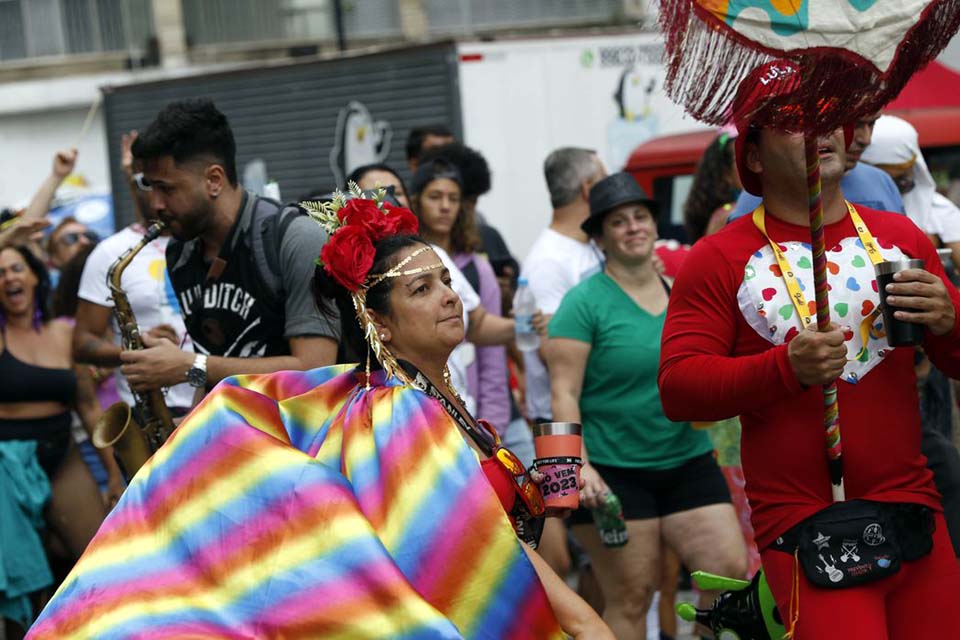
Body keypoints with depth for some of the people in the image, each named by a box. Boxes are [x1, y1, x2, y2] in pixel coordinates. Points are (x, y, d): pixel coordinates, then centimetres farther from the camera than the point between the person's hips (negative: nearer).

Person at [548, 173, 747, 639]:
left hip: (687, 461, 5)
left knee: (732, 571, -4)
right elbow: (563, 393, -12)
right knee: (631, 596, 0)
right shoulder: (585, 302, -7)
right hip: (612, 472, -5)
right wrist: (578, 465, -22)